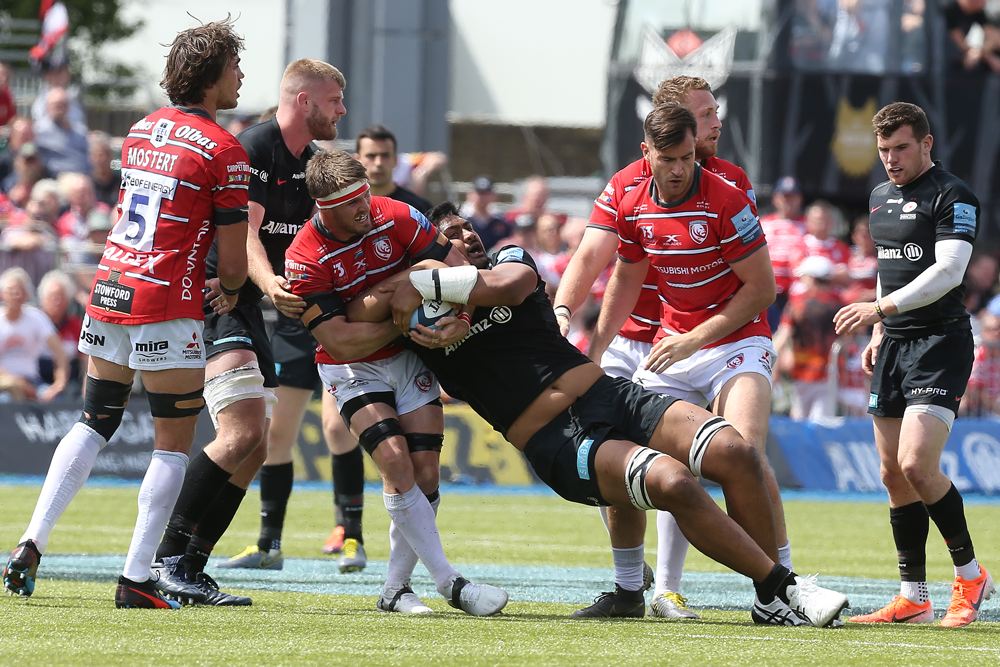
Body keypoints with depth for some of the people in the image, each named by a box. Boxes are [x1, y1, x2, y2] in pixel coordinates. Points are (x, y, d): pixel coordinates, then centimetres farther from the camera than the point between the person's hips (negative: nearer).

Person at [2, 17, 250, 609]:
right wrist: (228, 289, 14)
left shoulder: (142, 131, 13)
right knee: (174, 443, 1)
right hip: (167, 305, -7)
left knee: (95, 423, 18)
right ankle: (137, 579, -2)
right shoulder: (225, 151, -9)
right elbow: (234, 260, -7)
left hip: (110, 289, 7)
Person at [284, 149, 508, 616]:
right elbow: (341, 342, -23)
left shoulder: (396, 219, -15)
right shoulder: (304, 260, -22)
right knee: (395, 460, -21)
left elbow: (459, 270, -11)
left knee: (425, 471, -7)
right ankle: (449, 582, -19)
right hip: (352, 370, -3)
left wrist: (460, 322, -29)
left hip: (408, 357, 3)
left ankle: (395, 589, 5)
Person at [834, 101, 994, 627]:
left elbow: (948, 271, -21)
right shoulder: (880, 197, 16)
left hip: (941, 342, -8)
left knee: (917, 464, -19)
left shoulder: (953, 197, -9)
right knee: (893, 474, 4)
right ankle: (912, 599, 8)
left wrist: (881, 308, -26)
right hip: (894, 346, 8)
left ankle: (970, 575, -2)